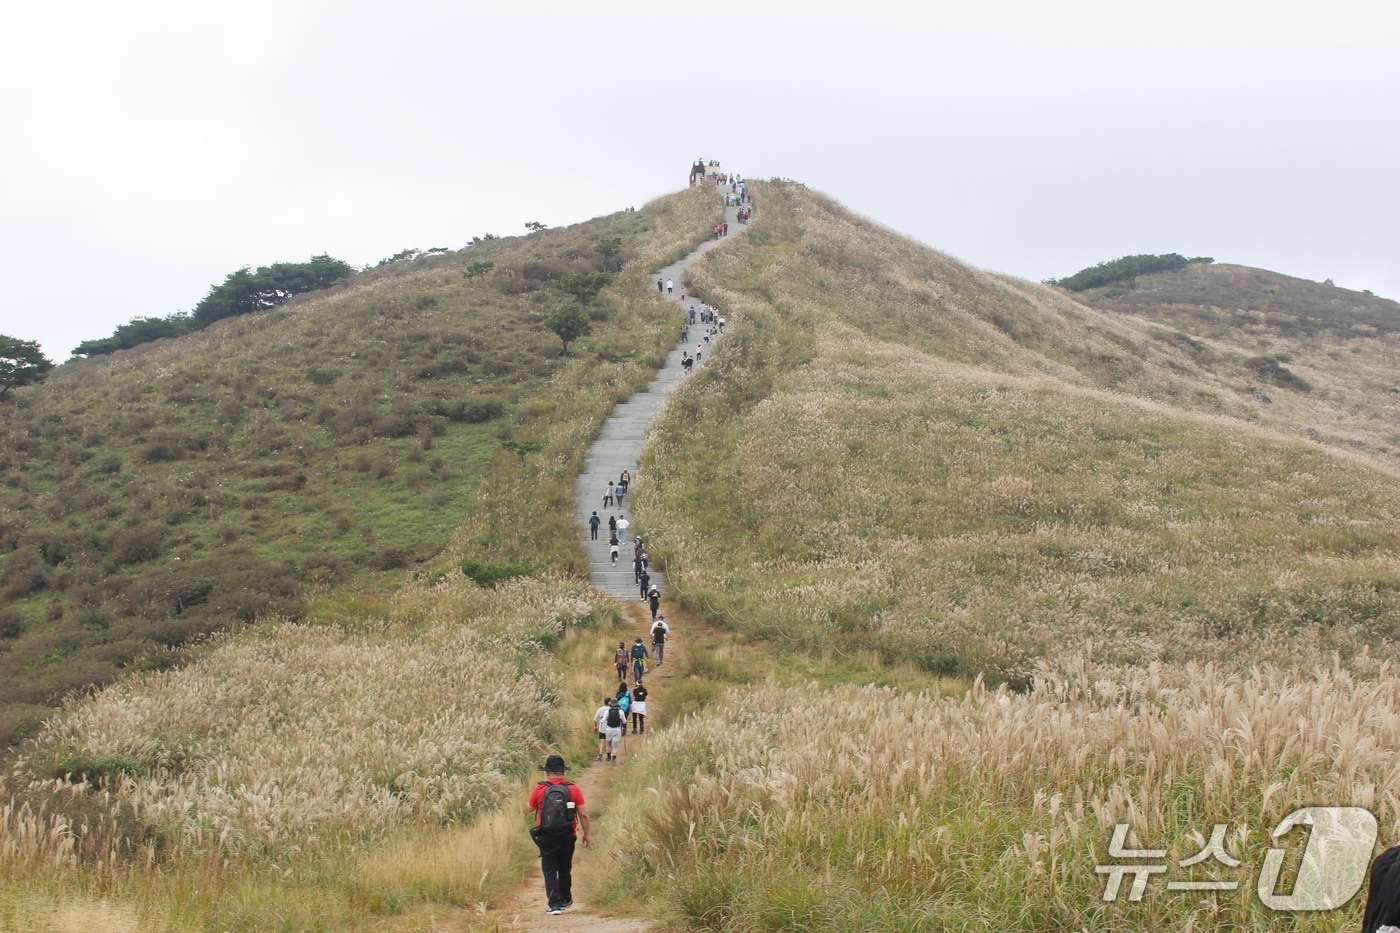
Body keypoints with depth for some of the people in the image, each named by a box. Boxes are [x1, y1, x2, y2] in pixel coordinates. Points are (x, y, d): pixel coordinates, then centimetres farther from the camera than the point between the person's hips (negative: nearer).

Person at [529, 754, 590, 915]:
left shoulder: (539, 790, -6)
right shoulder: (573, 789, -5)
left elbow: (531, 808, 11)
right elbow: (583, 814, -4)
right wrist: (586, 834, 6)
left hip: (546, 837, -2)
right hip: (567, 836, 2)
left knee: (549, 870, 5)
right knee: (565, 869, 19)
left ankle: (555, 904, -3)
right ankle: (565, 900, 34)